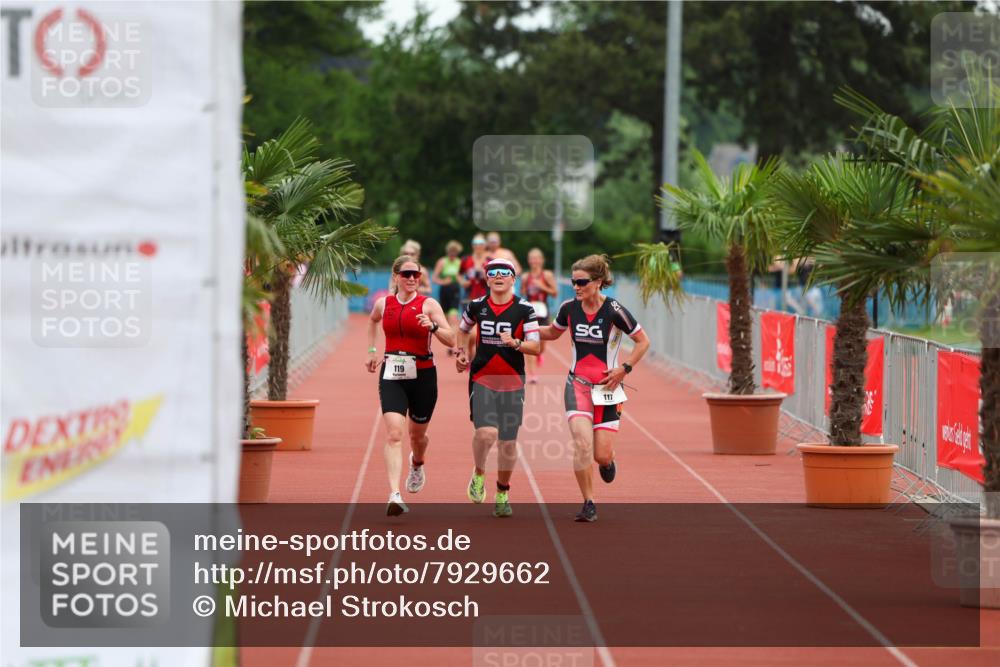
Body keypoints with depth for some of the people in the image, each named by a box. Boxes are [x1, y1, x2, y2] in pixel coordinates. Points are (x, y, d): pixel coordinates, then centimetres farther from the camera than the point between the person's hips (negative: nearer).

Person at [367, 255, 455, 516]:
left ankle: (417, 465, 55)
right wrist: (372, 350, 22)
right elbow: (372, 321, 30)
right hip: (391, 376, 1)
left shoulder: (428, 305, -6)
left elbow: (451, 340, -13)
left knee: (417, 435, 18)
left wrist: (433, 326, -30)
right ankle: (394, 496, -27)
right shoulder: (383, 304, 4)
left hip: (422, 376, 0)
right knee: (394, 434, -17)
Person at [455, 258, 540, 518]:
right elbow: (463, 329, 24)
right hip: (482, 379, 0)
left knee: (508, 442, 6)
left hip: (512, 382, 0)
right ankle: (479, 475, 7)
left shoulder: (525, 310, -3)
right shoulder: (476, 306, 3)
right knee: (486, 432, -22)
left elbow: (535, 347, -6)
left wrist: (516, 343, -23)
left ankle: (502, 493, 26)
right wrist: (461, 353, 13)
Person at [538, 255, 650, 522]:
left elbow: (643, 341, -3)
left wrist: (624, 369, -12)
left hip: (607, 387, -2)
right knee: (582, 443, -19)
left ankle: (608, 460, 39)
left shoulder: (614, 311, -13)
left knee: (602, 456, -1)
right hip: (578, 385, 2)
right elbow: (552, 332, 18)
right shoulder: (569, 308, -1)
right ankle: (589, 504, -7)